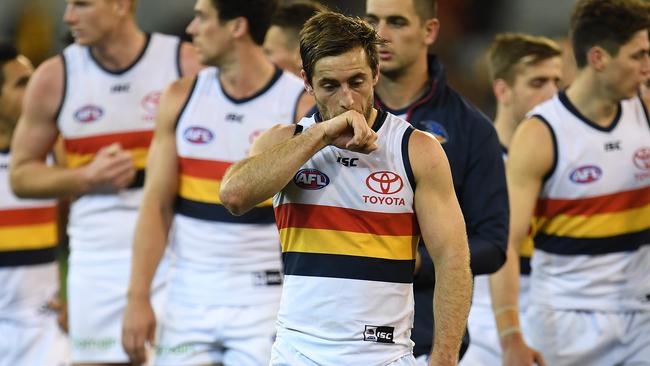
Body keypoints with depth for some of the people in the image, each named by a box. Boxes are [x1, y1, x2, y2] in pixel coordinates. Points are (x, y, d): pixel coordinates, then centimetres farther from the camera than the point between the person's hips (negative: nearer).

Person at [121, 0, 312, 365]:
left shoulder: (301, 106, -6)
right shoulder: (181, 99, 4)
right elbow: (156, 204, 4)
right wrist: (138, 297, -3)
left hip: (265, 303, -3)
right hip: (190, 300, 3)